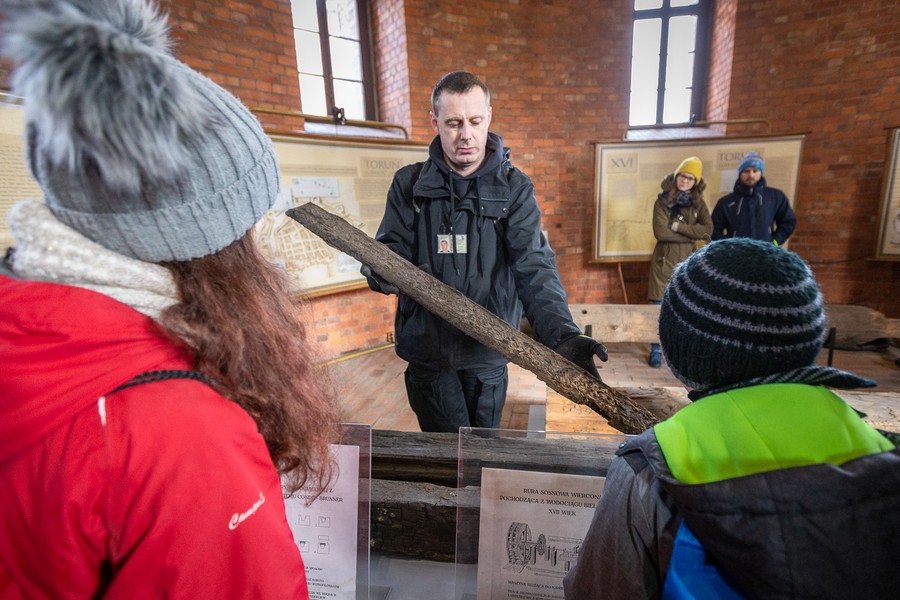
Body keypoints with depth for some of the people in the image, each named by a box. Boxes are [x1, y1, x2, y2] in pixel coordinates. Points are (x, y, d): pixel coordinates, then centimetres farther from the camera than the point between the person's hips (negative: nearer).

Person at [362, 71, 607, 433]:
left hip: (488, 351, 1)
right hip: (428, 347, 0)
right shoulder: (409, 184, 0)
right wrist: (381, 272, -28)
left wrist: (561, 333, -30)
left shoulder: (514, 188, -4)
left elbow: (534, 267, -14)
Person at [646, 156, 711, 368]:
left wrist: (678, 226, -15)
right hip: (664, 260, -3)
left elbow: (707, 230, -7)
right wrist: (690, 235, -10)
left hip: (687, 261, 3)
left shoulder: (698, 203, 6)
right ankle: (656, 350, 11)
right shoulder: (662, 201, -4)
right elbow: (661, 232, -15)